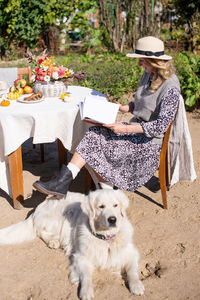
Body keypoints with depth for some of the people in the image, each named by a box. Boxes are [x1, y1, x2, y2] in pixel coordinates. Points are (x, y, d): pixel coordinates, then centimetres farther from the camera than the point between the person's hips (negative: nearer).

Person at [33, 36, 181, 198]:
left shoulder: (171, 87, -18)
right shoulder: (148, 74, 9)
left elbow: (161, 126, -23)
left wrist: (125, 128, -26)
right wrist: (122, 108, 4)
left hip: (151, 140, -7)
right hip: (136, 127, 8)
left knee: (105, 148, -25)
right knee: (95, 134, -16)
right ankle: (62, 181, -20)